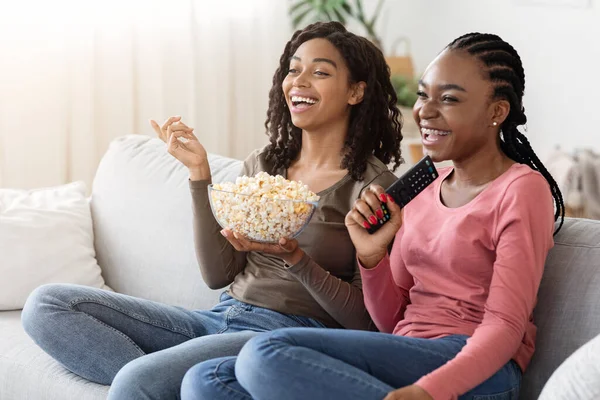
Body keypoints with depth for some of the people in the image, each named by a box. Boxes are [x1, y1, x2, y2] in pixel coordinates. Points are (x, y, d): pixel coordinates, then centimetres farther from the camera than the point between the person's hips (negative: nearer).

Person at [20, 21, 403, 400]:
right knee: (47, 304, -8)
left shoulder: (373, 185, -5)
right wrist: (200, 173, 0)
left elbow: (365, 320, -6)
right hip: (222, 318, 7)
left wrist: (293, 256, -20)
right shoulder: (263, 163, 13)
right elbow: (219, 273, 8)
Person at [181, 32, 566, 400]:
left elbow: (505, 326, -12)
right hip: (408, 364, 8)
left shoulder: (520, 189, -2)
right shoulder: (424, 188, 19)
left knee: (267, 353, -27)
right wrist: (372, 254, -2)